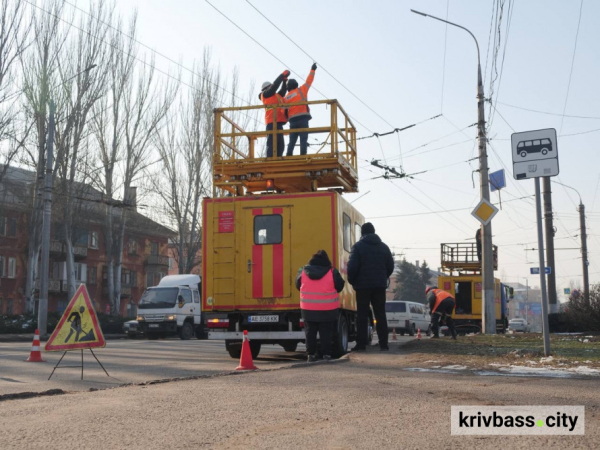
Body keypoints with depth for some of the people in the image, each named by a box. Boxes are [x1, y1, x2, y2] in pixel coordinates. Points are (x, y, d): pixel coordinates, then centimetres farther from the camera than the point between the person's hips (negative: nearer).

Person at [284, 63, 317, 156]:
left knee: (292, 141, 6)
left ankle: (288, 156, -5)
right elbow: (309, 81, 13)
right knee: (303, 139, -9)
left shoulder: (286, 98, 16)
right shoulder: (301, 90, 7)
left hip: (292, 120, 3)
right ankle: (303, 155, -20)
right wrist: (312, 70, 23)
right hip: (303, 118, -3)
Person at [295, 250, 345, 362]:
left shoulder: (303, 272, 0)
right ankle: (326, 354, 6)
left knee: (310, 332, 12)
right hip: (327, 309, -2)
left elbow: (298, 286, 11)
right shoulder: (332, 272, -7)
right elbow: (339, 286, 1)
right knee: (326, 332, 7)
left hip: (308, 309, 2)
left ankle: (311, 354, 13)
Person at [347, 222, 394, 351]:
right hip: (380, 286, 3)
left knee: (362, 315, 1)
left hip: (363, 286, -3)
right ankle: (383, 344, 6)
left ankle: (361, 344, -1)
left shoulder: (358, 246, -5)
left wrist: (352, 281, 3)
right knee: (380, 315, 8)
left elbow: (352, 267, -12)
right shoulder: (384, 247, 9)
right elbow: (390, 266, 10)